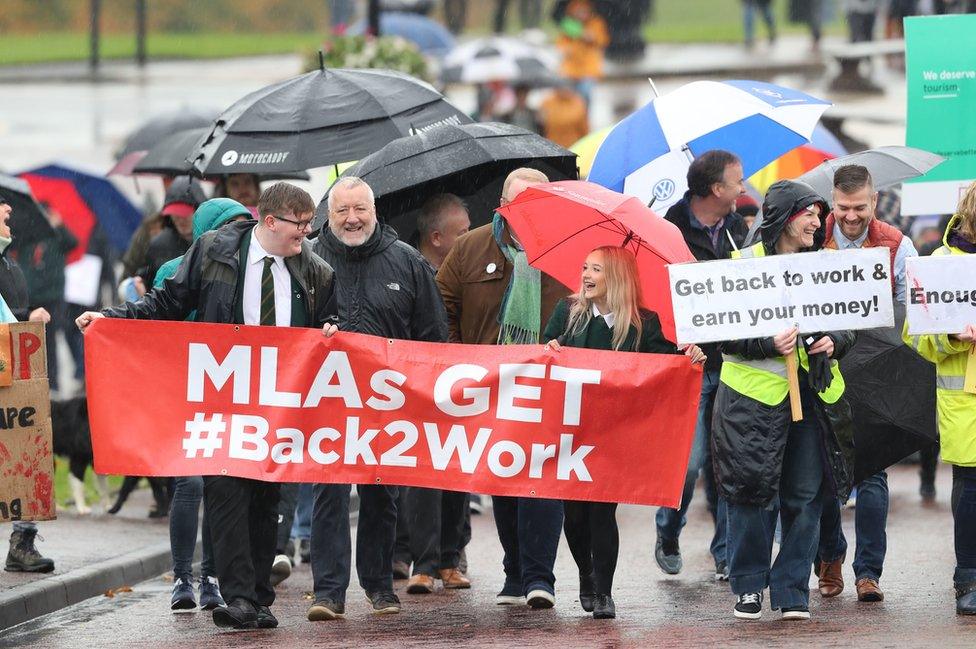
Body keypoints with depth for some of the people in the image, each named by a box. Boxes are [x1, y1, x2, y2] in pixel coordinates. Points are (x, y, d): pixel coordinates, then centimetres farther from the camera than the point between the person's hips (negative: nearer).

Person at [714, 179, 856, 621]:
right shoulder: (744, 264, -2)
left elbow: (848, 322, 18)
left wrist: (834, 343, -4)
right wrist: (769, 344, -20)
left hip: (813, 393, 4)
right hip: (755, 392, -4)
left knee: (806, 497, 3)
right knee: (754, 492, -2)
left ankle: (792, 590, 11)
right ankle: (749, 586, 12)